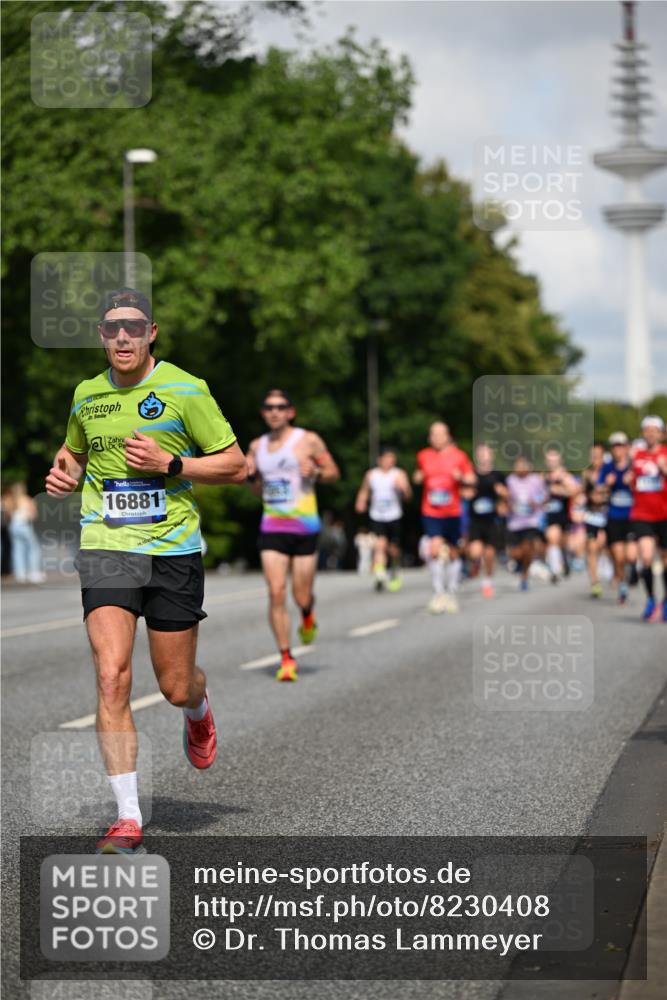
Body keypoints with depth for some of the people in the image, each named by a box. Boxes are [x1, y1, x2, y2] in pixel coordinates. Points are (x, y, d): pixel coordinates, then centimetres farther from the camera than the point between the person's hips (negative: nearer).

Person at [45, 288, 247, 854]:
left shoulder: (185, 391, -5)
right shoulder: (87, 395, 9)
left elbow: (236, 466, -2)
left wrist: (170, 464, -15)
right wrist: (65, 475, 6)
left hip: (174, 551, -2)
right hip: (106, 549, 2)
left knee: (176, 688, 6)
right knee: (112, 676, -15)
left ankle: (198, 710, 47)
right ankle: (128, 818, -11)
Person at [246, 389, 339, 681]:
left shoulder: (308, 440, -2)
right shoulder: (257, 446, 11)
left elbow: (334, 472, 4)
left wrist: (315, 472, -16)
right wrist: (250, 475, -1)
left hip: (305, 528, -3)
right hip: (271, 528, 3)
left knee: (302, 596, 1)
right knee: (276, 593, -10)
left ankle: (308, 617, 39)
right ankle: (286, 659, -3)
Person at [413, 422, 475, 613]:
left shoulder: (458, 456, 1)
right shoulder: (423, 456, 6)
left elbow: (471, 479, 4)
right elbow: (418, 477, 21)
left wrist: (461, 478, -17)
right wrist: (417, 477, -2)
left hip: (452, 512, 0)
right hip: (431, 512, 0)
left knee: (453, 552, 9)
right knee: (435, 549, -18)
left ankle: (451, 594, 24)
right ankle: (438, 593, -12)